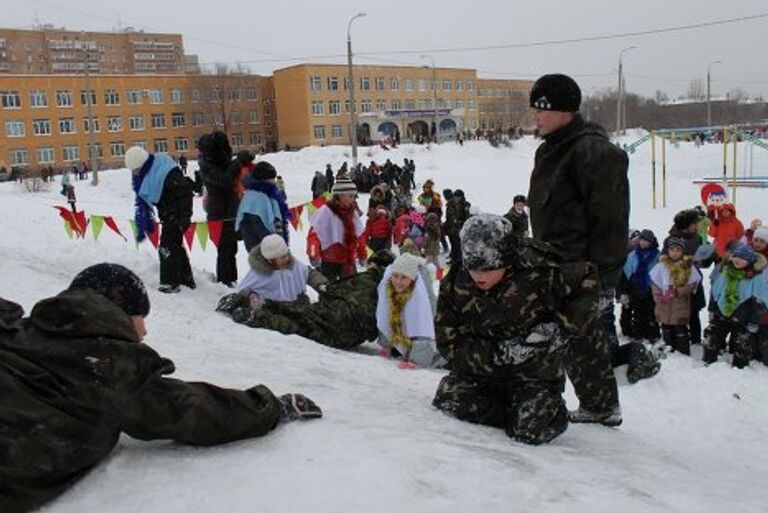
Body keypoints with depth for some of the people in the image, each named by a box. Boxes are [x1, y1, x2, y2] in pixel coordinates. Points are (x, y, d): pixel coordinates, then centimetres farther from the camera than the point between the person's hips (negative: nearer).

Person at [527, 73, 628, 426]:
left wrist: (598, 268, -21)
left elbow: (610, 216, -19)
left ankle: (600, 406, 13)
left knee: (583, 338, -4)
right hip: (558, 266, 10)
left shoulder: (594, 150, -14)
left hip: (585, 269, -10)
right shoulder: (550, 150, 16)